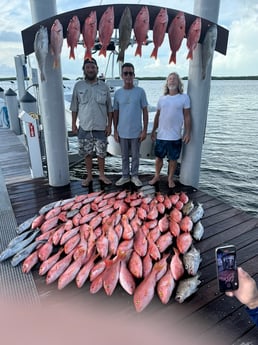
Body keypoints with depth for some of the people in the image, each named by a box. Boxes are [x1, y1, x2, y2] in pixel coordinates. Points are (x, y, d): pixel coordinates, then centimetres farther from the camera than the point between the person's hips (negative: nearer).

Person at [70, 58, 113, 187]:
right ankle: (89, 176, 24)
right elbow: (74, 107, 5)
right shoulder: (78, 86, 1)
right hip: (84, 127, 0)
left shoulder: (104, 86, 1)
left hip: (101, 127, 0)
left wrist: (109, 125, -2)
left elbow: (109, 108, 3)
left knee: (101, 153, 9)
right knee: (87, 153, 9)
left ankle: (102, 175, 26)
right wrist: (73, 124, 0)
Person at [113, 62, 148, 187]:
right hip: (122, 132, 2)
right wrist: (115, 131, 3)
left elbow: (145, 112, -1)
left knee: (135, 156, 10)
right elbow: (115, 113, 7)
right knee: (124, 156, 13)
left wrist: (144, 130, -6)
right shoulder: (117, 93, 3)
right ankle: (125, 176, 27)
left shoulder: (140, 91, -3)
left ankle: (134, 176, 25)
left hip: (136, 132, -2)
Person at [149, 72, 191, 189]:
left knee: (173, 159, 8)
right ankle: (156, 176, 30)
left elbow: (187, 117, -1)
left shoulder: (184, 97, -1)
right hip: (161, 135, 2)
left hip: (175, 136, -2)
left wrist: (187, 132, -7)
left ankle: (170, 178, 26)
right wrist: (154, 130, 10)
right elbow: (157, 116, 12)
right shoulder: (162, 98, 7)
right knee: (159, 157, 11)